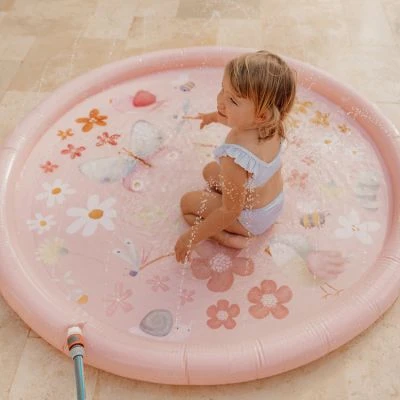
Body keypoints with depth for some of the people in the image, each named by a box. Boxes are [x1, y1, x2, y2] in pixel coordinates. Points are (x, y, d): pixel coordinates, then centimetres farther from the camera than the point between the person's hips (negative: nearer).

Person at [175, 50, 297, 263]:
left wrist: (191, 237, -20)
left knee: (187, 202, 9)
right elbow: (241, 121, 6)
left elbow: (231, 212, -32)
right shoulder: (270, 122, -21)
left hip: (252, 217, -7)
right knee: (210, 171, 25)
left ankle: (228, 238, -5)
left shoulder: (235, 158, -45)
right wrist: (215, 116, 25)